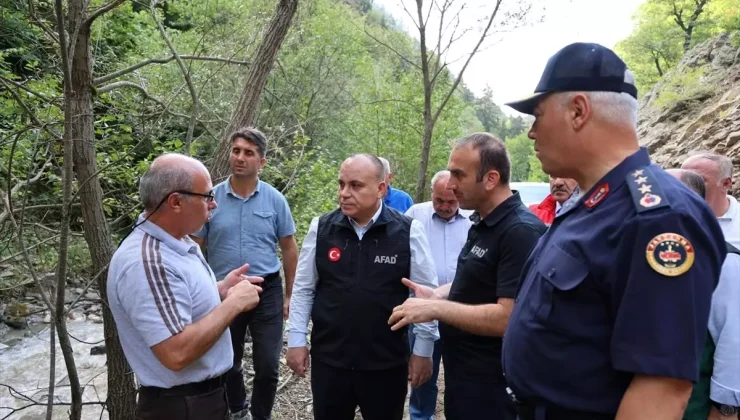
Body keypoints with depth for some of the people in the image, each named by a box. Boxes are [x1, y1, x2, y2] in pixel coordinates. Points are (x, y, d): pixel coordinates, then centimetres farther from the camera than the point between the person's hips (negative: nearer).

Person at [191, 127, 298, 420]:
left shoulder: (275, 199, -4)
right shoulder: (211, 199, -4)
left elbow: (289, 249, 3)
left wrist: (289, 295, 4)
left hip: (267, 292, -1)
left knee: (268, 366, 5)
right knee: (227, 364, 19)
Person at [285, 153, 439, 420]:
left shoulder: (408, 231, -10)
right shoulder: (321, 228, -4)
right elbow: (304, 288, 4)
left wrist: (423, 350, -1)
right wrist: (297, 340, 4)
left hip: (387, 363, -1)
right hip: (328, 359, 2)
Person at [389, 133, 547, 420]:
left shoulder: (521, 231, -24)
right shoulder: (482, 222, 7)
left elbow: (508, 317, -28)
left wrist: (435, 309, -24)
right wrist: (437, 295, 2)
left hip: (489, 383, -9)